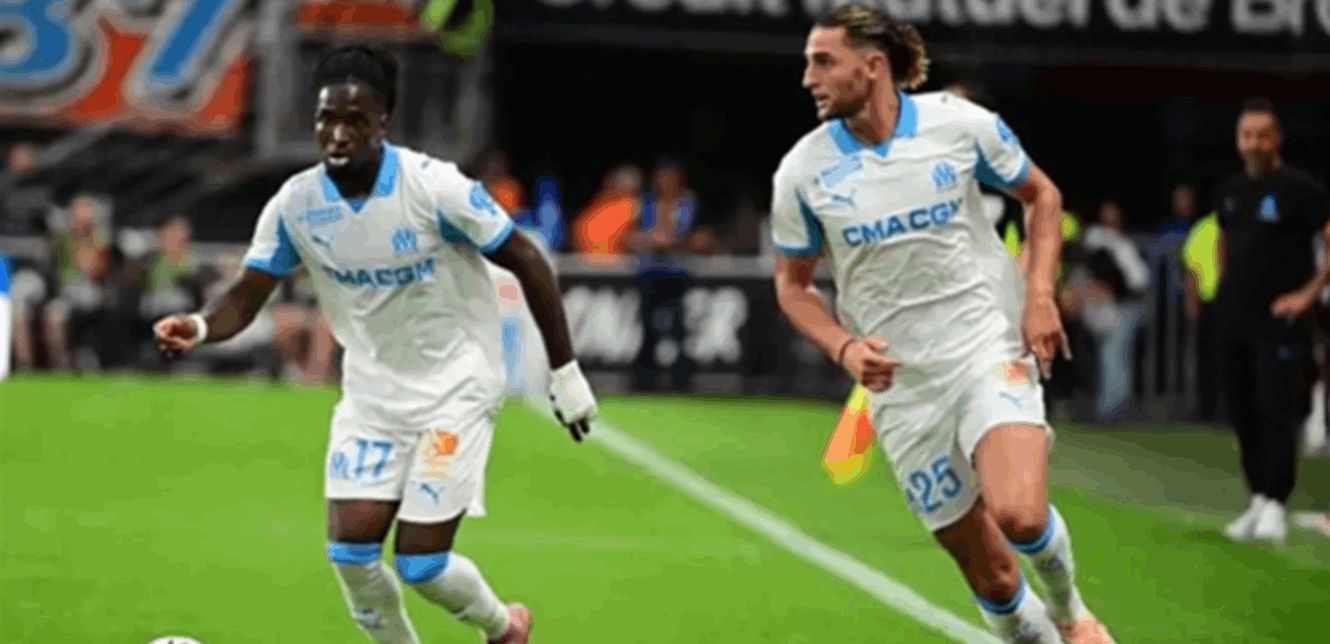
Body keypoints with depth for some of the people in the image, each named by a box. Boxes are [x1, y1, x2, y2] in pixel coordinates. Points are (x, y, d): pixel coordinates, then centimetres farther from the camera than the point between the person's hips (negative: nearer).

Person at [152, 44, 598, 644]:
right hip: (372, 391, 4)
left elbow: (525, 261, -11)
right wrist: (199, 326, -31)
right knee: (350, 550, -8)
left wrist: (565, 372, -8)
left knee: (421, 562, -9)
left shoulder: (434, 186, -21)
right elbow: (246, 296, -7)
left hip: (455, 387, -4)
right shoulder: (295, 204, -10)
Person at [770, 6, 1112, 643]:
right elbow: (792, 284, 8)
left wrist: (1040, 295, -4)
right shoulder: (802, 171, -4)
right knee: (989, 574, 1)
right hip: (902, 382, 2)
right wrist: (845, 348, -10)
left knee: (1019, 513, -26)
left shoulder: (962, 124, -7)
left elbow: (1041, 195, 9)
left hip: (990, 345, -2)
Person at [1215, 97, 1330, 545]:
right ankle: (1257, 502, 18)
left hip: (1280, 323, -7)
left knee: (1276, 411, -14)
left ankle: (1275, 504, -13)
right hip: (1235, 321, 7)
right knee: (1243, 414, 8)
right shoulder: (1230, 192, 12)